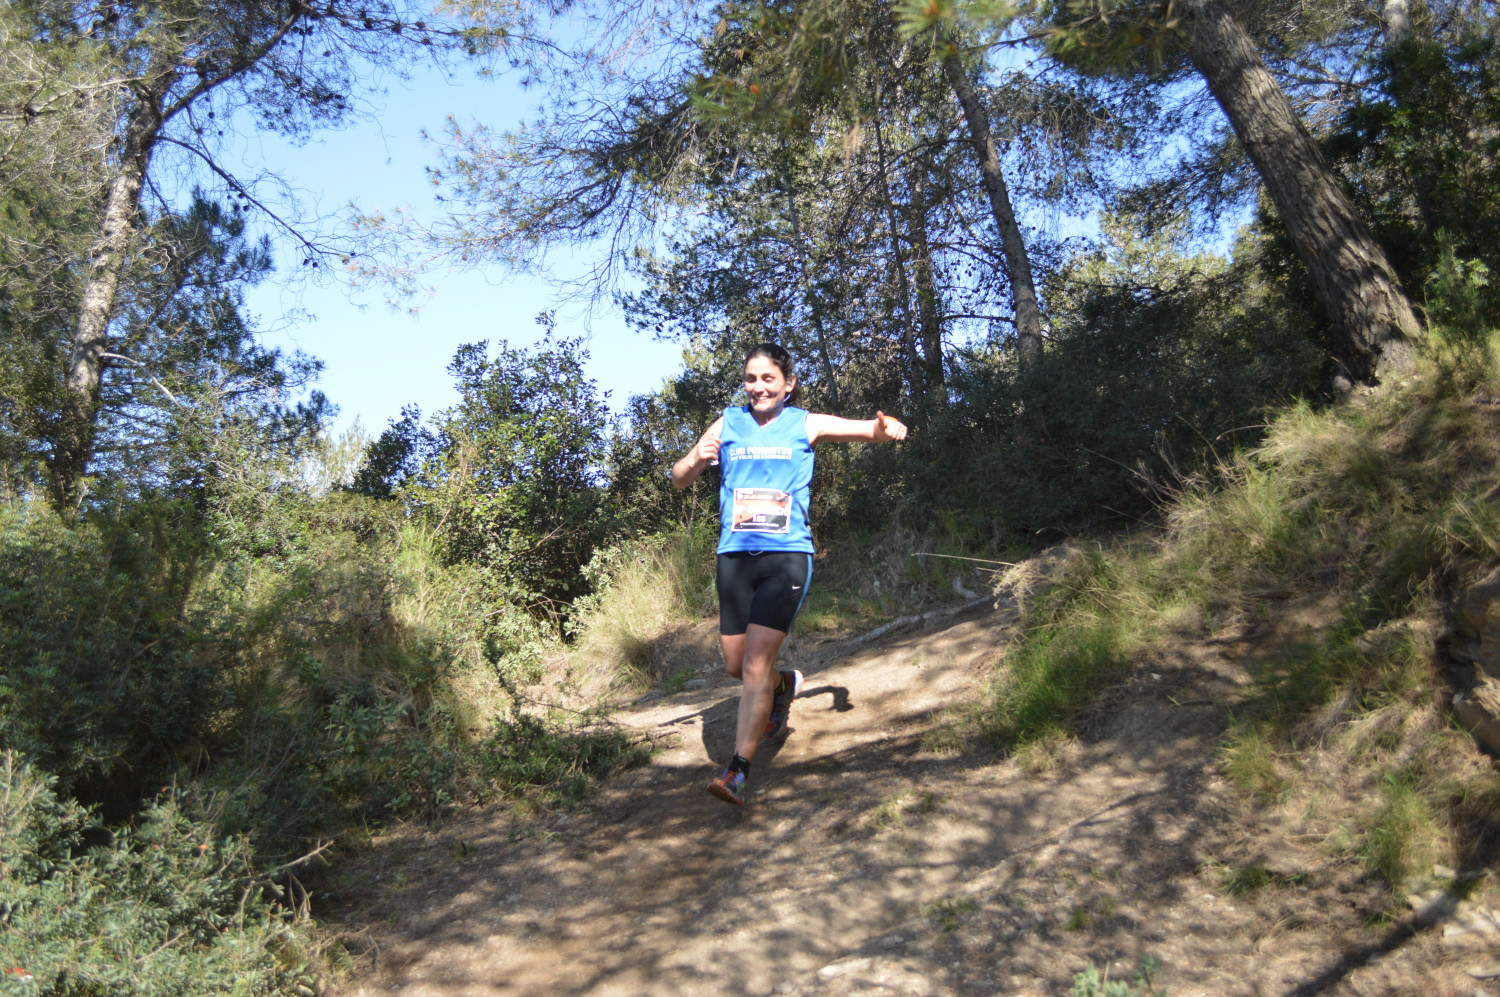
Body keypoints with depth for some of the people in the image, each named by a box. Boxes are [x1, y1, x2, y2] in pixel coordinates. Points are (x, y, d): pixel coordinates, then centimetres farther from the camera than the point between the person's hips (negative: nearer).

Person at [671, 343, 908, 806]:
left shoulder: (805, 425, 4)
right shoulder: (728, 424, 8)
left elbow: (870, 430, 1)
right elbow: (679, 479, 9)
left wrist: (886, 428, -23)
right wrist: (696, 459, -13)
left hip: (787, 554, -3)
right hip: (735, 555, 3)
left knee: (757, 661, -13)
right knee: (736, 665, 10)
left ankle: (738, 770, -7)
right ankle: (786, 683, 42)